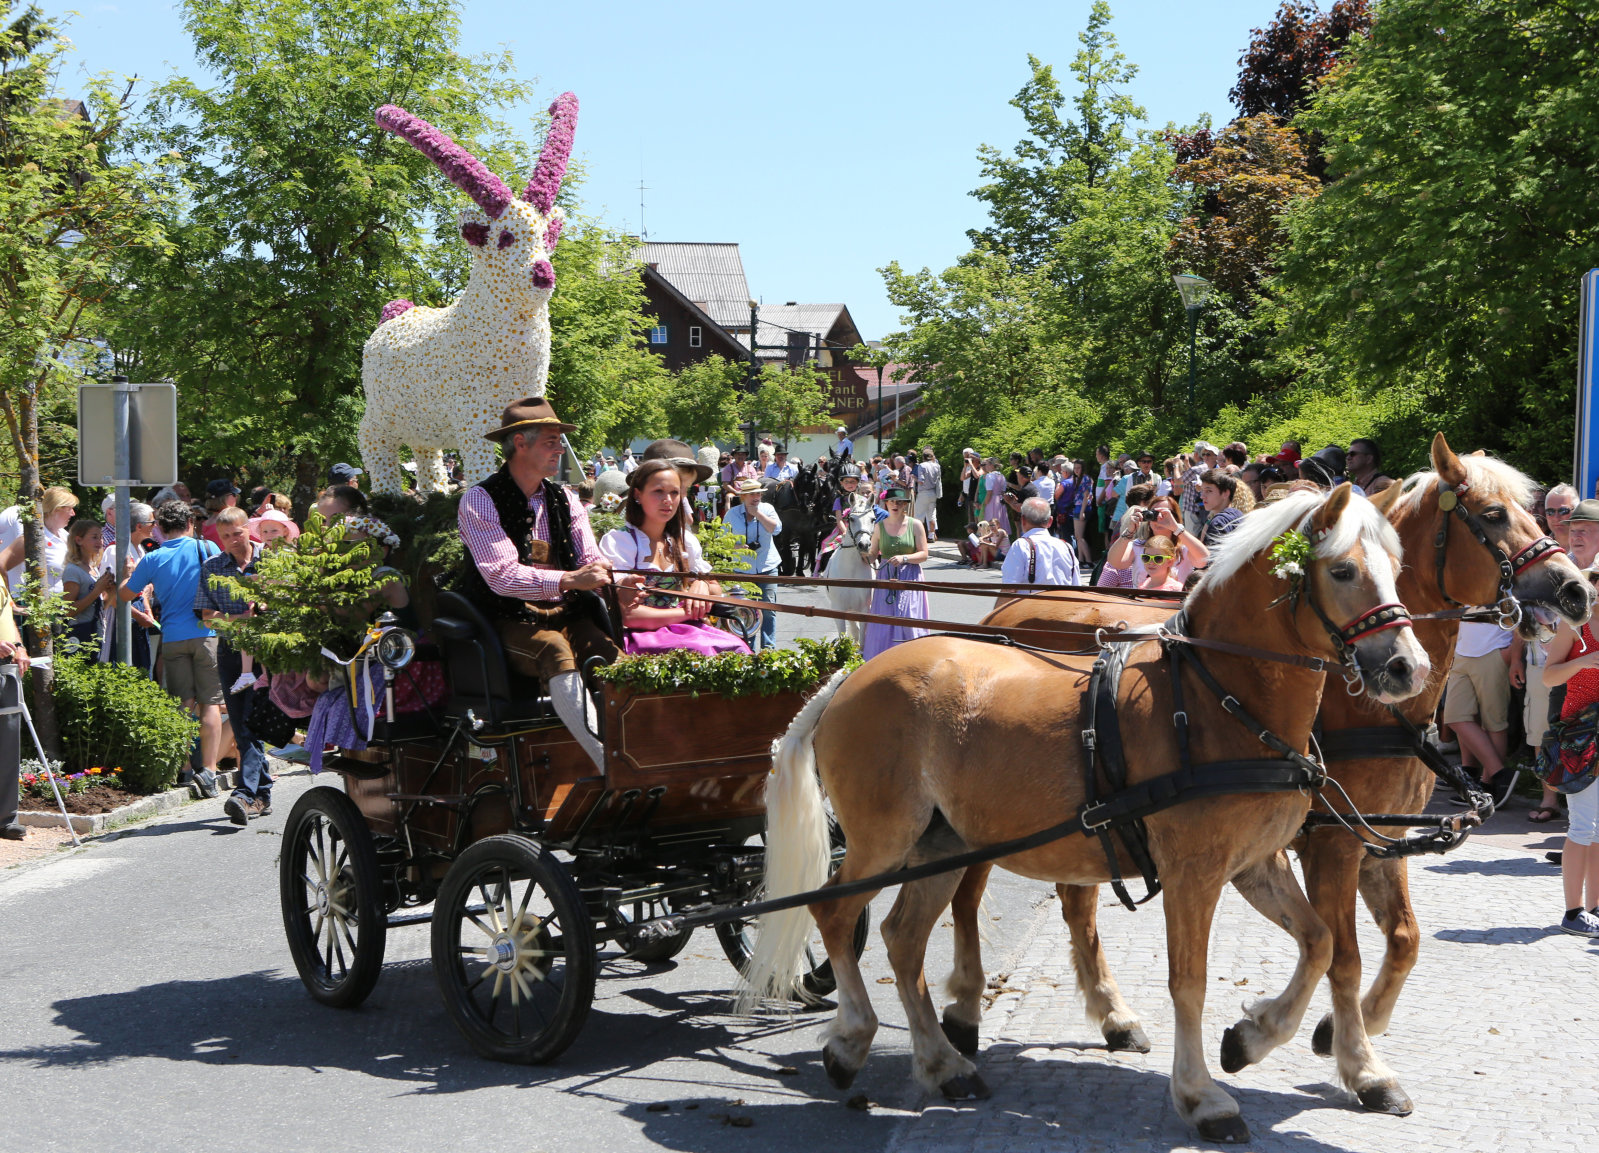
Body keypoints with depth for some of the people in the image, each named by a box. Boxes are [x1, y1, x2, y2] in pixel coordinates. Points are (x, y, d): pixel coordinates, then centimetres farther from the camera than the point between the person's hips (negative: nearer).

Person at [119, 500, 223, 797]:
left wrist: (132, 574, 33)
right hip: (205, 633, -2)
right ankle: (208, 770, -9)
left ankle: (184, 768, 3)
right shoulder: (206, 549, 0)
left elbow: (125, 594, 15)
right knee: (211, 703, -1)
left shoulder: (152, 560, 3)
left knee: (184, 705, 7)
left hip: (172, 638, 2)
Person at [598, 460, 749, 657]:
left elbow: (717, 591, 22)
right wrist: (687, 613, -10)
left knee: (737, 649, -25)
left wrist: (703, 585, -2)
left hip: (683, 631, 6)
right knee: (703, 651, -34)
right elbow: (626, 614, -14)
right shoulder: (616, 541, -5)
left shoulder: (685, 541, 13)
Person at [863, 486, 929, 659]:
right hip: (886, 578, 2)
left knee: (908, 617, -8)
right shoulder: (879, 526, 6)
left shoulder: (915, 525, -1)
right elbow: (873, 553, 10)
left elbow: (923, 554, -3)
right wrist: (865, 557, -12)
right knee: (883, 619, 0)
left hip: (909, 577, -2)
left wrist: (904, 558, -18)